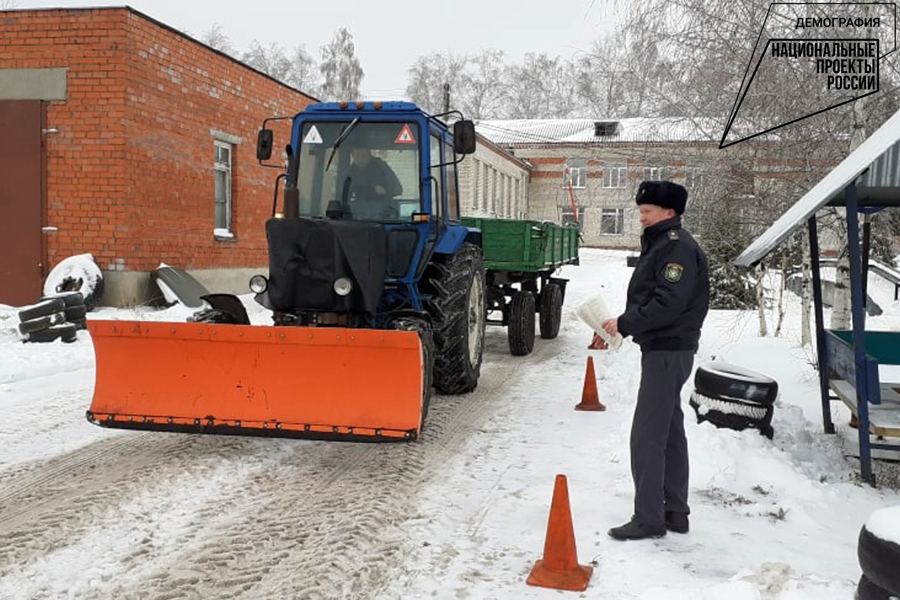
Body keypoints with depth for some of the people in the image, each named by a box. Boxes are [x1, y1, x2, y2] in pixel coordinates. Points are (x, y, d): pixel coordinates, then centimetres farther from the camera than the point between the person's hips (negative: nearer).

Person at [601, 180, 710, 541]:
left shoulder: (678, 247, -16)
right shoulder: (660, 244, 17)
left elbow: (667, 304, -25)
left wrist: (624, 324, -18)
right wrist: (622, 326, 5)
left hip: (668, 351, -11)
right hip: (663, 349, 11)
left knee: (647, 436, -8)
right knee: (670, 433, 15)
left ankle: (648, 518, -2)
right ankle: (675, 512, 25)